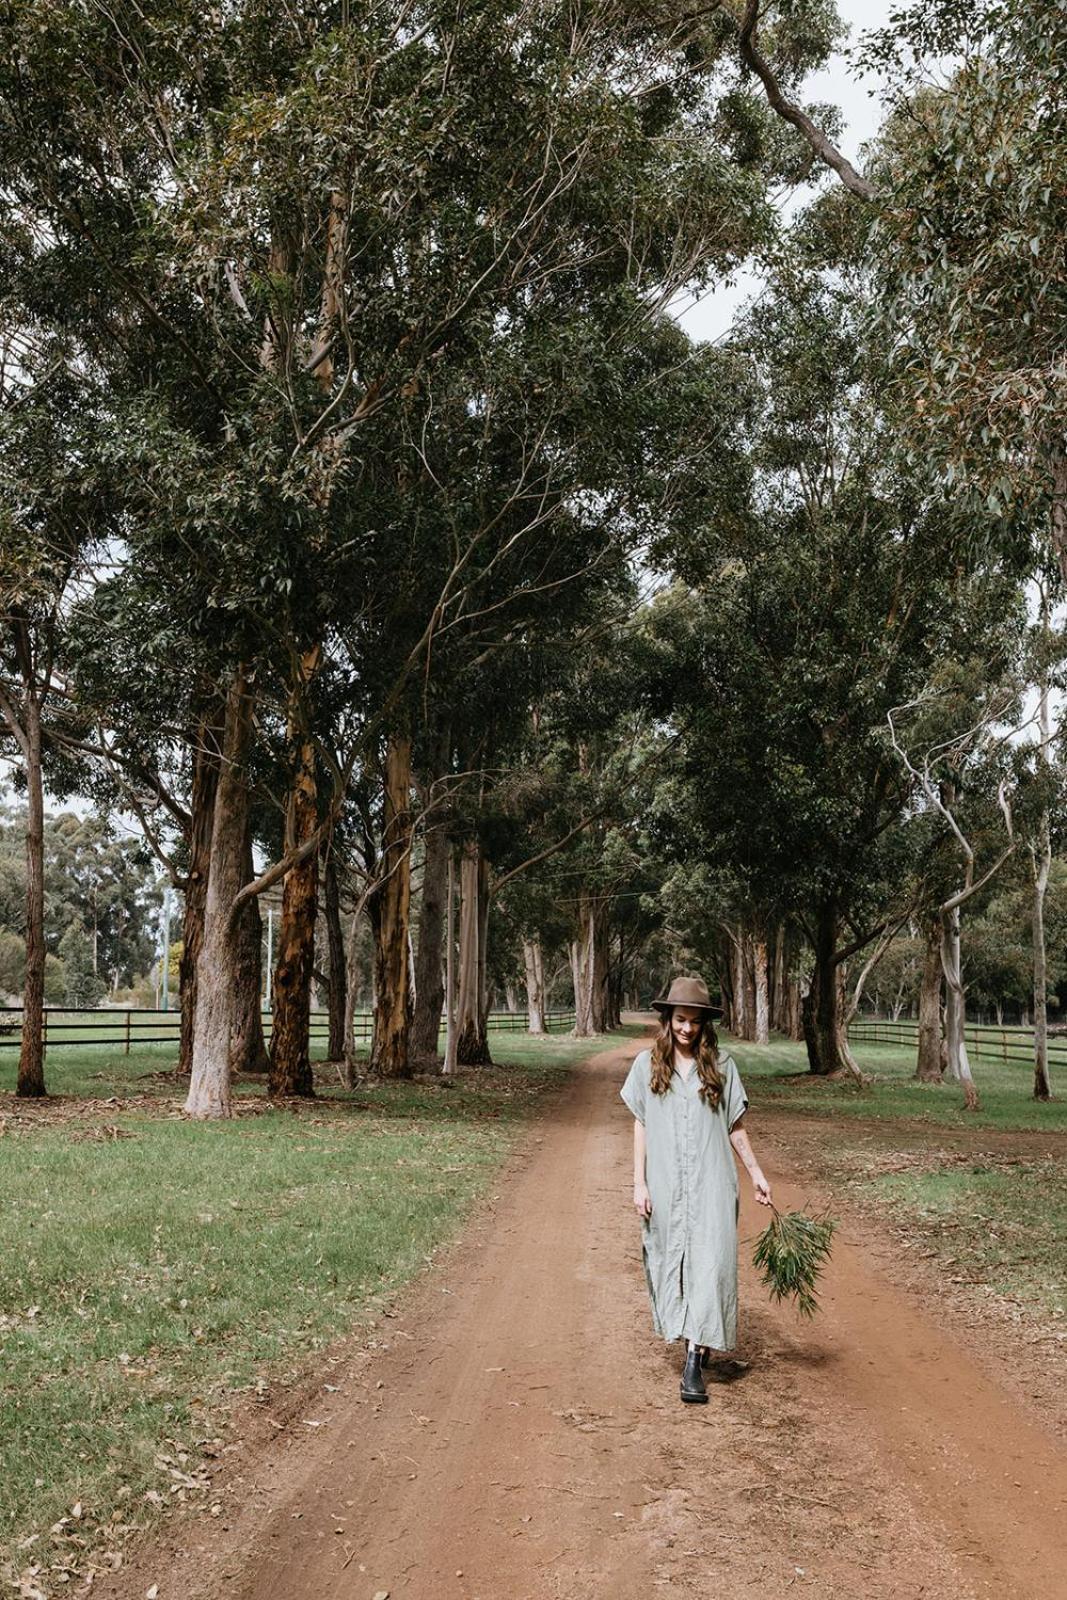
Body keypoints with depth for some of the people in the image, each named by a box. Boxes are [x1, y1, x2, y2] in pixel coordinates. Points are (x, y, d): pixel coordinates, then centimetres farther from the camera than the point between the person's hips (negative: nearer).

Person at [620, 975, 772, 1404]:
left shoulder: (721, 1066, 3)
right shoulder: (647, 1064, 3)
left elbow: (735, 1127, 10)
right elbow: (640, 1127, 5)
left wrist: (757, 1174, 9)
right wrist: (639, 1183, 0)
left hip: (711, 1184, -1)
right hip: (664, 1185, 1)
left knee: (709, 1264, -9)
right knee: (672, 1260, 7)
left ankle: (695, 1362, -9)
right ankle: (695, 1342, 26)